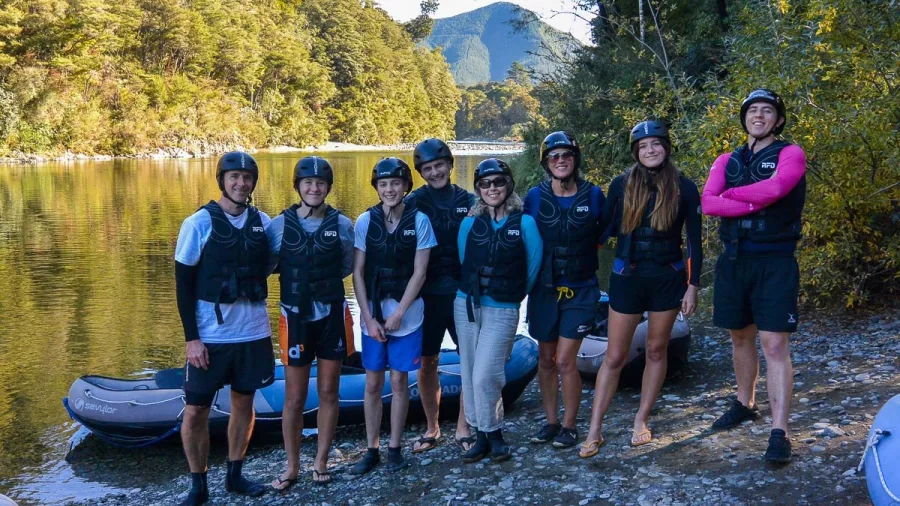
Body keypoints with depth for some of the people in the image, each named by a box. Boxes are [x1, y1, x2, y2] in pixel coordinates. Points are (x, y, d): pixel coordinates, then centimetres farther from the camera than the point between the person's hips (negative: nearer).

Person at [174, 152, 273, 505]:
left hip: (254, 333, 3)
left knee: (244, 403, 12)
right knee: (195, 412, 1)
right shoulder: (198, 223, -7)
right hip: (210, 336, -3)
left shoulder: (263, 222, 2)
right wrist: (191, 338, -11)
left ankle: (234, 475, 28)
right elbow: (183, 284, -7)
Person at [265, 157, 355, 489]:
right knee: (295, 398, 4)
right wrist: (298, 282, -8)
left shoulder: (341, 224, -1)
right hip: (296, 317, -1)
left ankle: (321, 462, 24)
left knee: (328, 392, 9)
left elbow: (346, 268, 9)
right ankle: (292, 467, 20)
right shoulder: (280, 224, -5)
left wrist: (318, 281, 1)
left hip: (332, 315, 1)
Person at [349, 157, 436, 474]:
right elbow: (358, 273, -1)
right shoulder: (365, 221, -2)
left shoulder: (419, 221, -5)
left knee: (399, 381, 6)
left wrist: (398, 314, -11)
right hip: (372, 314, 1)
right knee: (373, 383, 7)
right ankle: (371, 450, 18)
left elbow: (419, 272, -6)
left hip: (406, 314, -1)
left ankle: (394, 448, 18)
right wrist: (368, 317, -7)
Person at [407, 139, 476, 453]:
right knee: (427, 364, 6)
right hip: (428, 295, -1)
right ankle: (431, 429, 23)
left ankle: (463, 428, 19)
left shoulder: (469, 201, 5)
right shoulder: (414, 203, 0)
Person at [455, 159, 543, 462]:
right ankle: (483, 436, 19)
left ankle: (493, 435, 10)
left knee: (484, 375, -11)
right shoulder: (470, 223, 4)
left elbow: (534, 266, 3)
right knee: (469, 373, 6)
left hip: (503, 310, -4)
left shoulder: (524, 223, -4)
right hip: (467, 305, 4)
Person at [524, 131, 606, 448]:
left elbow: (602, 235, 9)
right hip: (544, 289, 2)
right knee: (546, 360, 10)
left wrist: (583, 258, 0)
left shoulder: (593, 195, -4)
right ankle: (551, 421, 26)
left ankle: (569, 426, 11)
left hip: (580, 290, -2)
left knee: (565, 362, -7)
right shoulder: (535, 196, -2)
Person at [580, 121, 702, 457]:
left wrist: (693, 285, -3)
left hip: (668, 278, 1)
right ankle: (594, 431, 7)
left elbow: (694, 241, 1)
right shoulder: (622, 185, -1)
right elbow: (604, 227, 5)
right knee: (614, 356, 1)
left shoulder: (684, 188, -2)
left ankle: (641, 421, 24)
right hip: (627, 277, 0)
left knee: (656, 351, 10)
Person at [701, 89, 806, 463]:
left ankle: (779, 431, -9)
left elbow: (774, 189, -22)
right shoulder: (727, 161, 12)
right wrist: (754, 203, -16)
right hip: (734, 261, 5)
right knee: (741, 338, 16)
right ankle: (745, 404, 34)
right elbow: (708, 203, -5)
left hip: (775, 263, -5)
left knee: (775, 345, -9)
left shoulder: (790, 154, 0)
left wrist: (731, 193, -7)